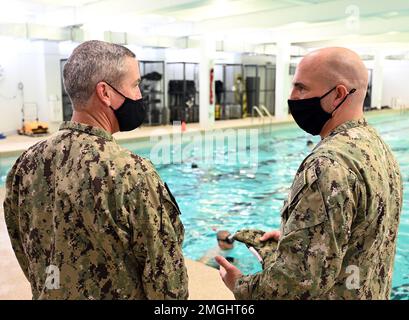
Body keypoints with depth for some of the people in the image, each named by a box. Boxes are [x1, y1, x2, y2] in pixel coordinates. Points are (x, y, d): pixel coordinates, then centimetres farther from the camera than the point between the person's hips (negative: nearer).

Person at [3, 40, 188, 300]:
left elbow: (25, 254, 4)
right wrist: (175, 296, -2)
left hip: (50, 293, 6)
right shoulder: (132, 174, -28)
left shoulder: (26, 164, -8)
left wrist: (51, 289, 16)